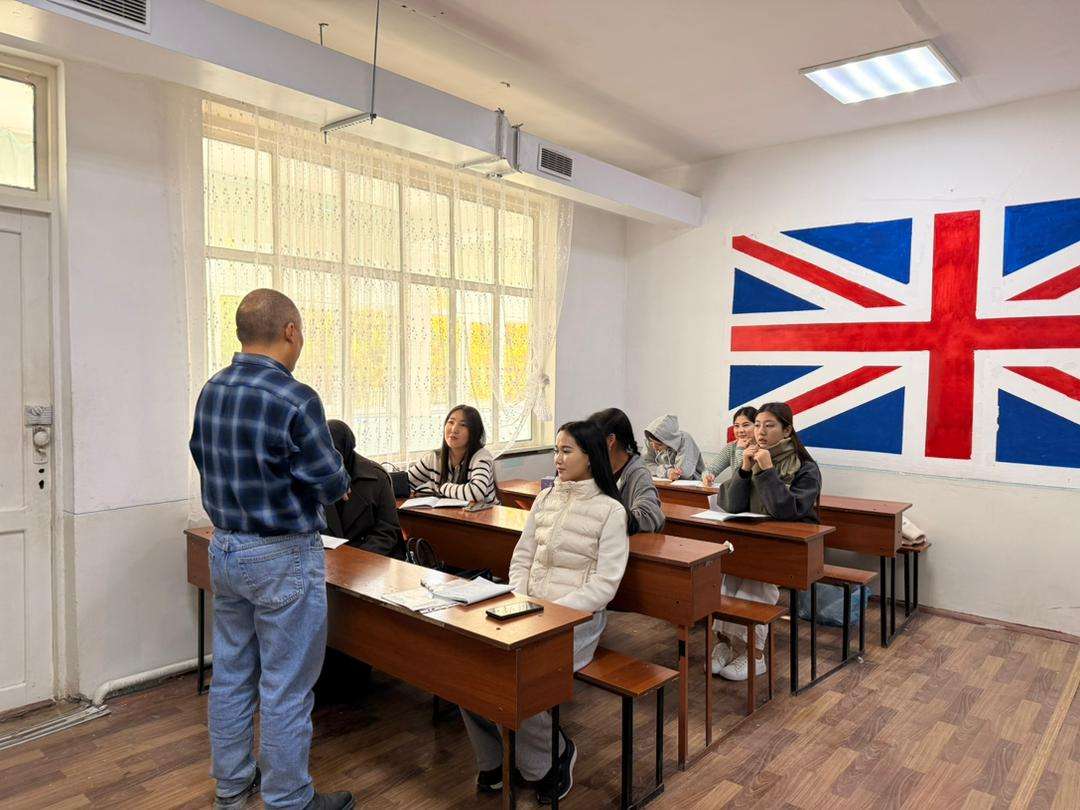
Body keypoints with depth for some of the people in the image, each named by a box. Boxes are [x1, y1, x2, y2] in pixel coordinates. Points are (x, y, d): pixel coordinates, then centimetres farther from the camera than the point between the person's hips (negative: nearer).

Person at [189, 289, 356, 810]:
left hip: (224, 549, 8)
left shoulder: (211, 392, 1)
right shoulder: (294, 400, -22)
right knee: (286, 687, 6)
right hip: (282, 557, -8)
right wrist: (334, 479, 5)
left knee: (231, 673, 20)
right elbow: (333, 484, -16)